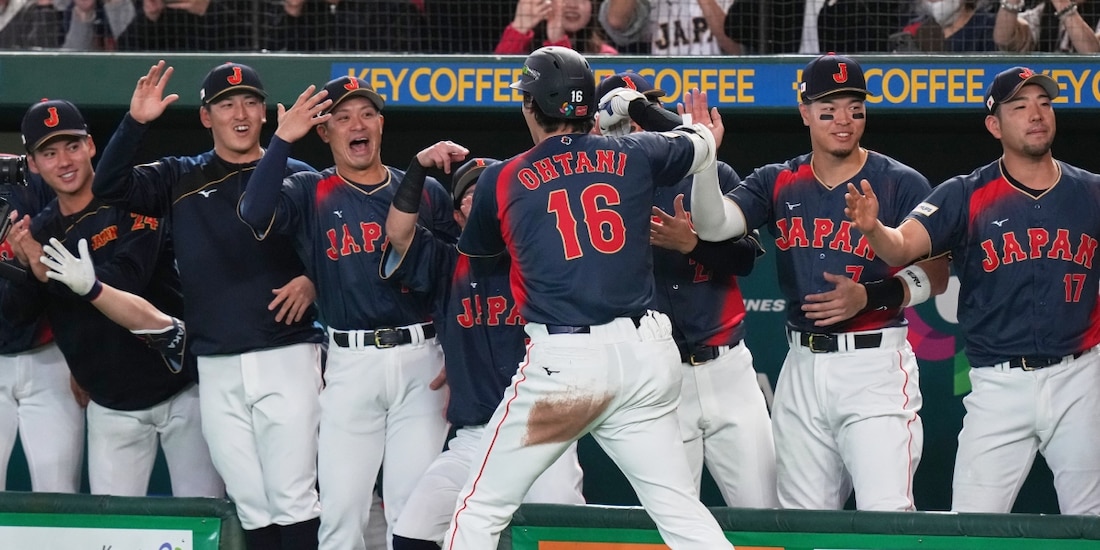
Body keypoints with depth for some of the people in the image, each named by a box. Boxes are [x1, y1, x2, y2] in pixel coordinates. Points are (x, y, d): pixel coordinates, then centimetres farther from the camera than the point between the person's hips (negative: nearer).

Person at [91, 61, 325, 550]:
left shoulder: (297, 177, 7)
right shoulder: (180, 179, 12)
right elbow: (108, 187, -1)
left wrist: (313, 281, -11)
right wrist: (135, 123, -13)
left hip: (287, 359, -2)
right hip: (218, 370, 3)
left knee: (293, 500, -8)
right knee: (252, 508, 3)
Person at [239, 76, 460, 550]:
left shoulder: (425, 191, 11)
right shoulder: (311, 193, 7)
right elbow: (255, 213, -14)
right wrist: (282, 140, -19)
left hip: (421, 359, 1)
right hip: (351, 364, -1)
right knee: (342, 507, -3)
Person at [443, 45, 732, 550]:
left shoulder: (503, 180, 6)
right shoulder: (633, 156, 10)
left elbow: (472, 249, 25)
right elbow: (705, 143, 31)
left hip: (561, 361, -3)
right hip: (645, 356, 3)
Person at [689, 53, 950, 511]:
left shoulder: (900, 185, -2)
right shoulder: (778, 184, 8)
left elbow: (935, 276, -2)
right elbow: (713, 224, -6)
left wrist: (869, 297, -18)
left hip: (875, 367, -5)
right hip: (803, 366, 5)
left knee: (887, 517, -16)